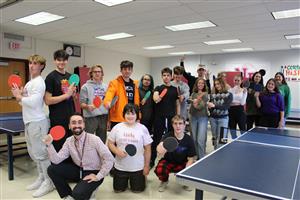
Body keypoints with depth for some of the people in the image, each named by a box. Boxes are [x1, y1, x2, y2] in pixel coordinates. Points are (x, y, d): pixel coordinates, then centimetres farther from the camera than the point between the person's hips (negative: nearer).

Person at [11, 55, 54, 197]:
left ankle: (49, 182, 7)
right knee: (33, 153, 17)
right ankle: (41, 178, 29)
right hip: (29, 122, 10)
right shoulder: (29, 83, 18)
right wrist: (19, 95, 3)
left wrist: (19, 96, -10)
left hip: (37, 122, -10)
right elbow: (25, 103, 20)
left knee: (40, 153, -4)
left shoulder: (39, 82, -12)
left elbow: (33, 102, -23)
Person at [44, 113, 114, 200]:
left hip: (93, 173, -6)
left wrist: (98, 177, -19)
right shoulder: (69, 141, -3)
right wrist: (49, 145, -20)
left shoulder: (94, 139, -21)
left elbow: (109, 159, -22)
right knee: (52, 169, -7)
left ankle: (89, 190, 8)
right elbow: (56, 160, -7)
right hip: (78, 170, 6)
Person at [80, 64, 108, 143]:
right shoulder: (86, 87, -1)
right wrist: (87, 106, -27)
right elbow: (82, 103, -5)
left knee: (102, 140, 13)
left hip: (103, 117, 4)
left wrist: (109, 119, 11)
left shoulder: (105, 86, 11)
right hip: (91, 117, -4)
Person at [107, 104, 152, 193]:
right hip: (120, 167, 2)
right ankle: (126, 179, 43)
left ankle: (142, 176, 39)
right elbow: (110, 143, 2)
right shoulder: (117, 127, -4)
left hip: (138, 167, -1)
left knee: (137, 189, 8)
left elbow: (147, 149, -3)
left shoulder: (142, 128, -8)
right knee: (118, 189, 13)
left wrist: (146, 166, -3)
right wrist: (117, 152, -17)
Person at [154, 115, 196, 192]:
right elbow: (159, 148, -40)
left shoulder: (189, 140, -16)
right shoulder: (168, 136, -20)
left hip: (182, 164, 1)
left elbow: (190, 159, -10)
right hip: (168, 162, -1)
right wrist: (160, 150, -66)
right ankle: (164, 181, 8)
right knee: (159, 170, -32)